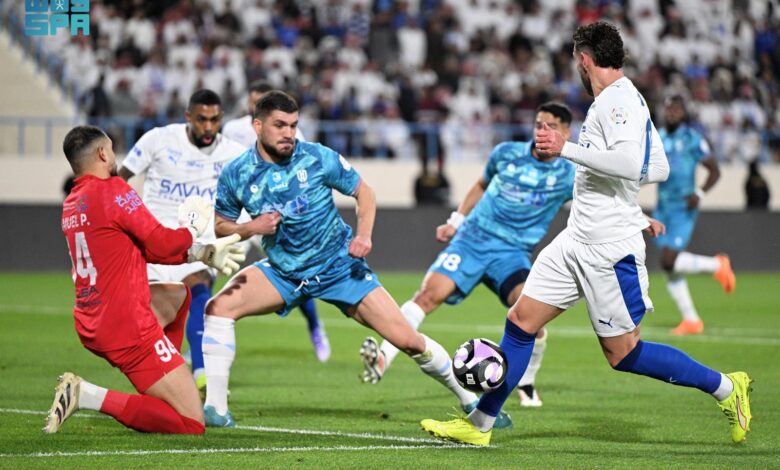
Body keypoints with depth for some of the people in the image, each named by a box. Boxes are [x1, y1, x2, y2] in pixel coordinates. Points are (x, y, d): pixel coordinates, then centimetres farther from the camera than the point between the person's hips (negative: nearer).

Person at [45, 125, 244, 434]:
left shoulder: (71, 203, 14)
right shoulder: (112, 190, -13)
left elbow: (143, 248, 17)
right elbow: (162, 244, -11)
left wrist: (204, 254, 16)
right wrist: (192, 226, 10)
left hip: (91, 328, 10)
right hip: (128, 329, -10)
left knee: (178, 294, 34)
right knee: (192, 425, -8)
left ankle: (157, 388, 23)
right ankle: (89, 397, -16)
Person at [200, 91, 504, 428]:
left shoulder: (319, 158, -13)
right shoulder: (235, 174, -9)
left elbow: (364, 192, -1)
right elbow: (219, 226, 2)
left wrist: (363, 235, -17)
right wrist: (249, 229, -19)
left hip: (339, 266, -2)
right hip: (282, 272, 2)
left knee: (407, 339, -7)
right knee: (219, 307, -22)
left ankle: (470, 399, 14)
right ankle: (215, 408, -16)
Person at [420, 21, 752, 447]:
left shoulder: (620, 99, -14)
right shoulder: (617, 100, 15)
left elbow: (630, 163, -29)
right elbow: (657, 168, 22)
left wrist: (565, 148, -24)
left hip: (609, 249, -9)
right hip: (577, 240, 9)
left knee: (622, 353, -2)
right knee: (520, 321, 5)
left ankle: (725, 387, 12)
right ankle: (479, 425, 10)